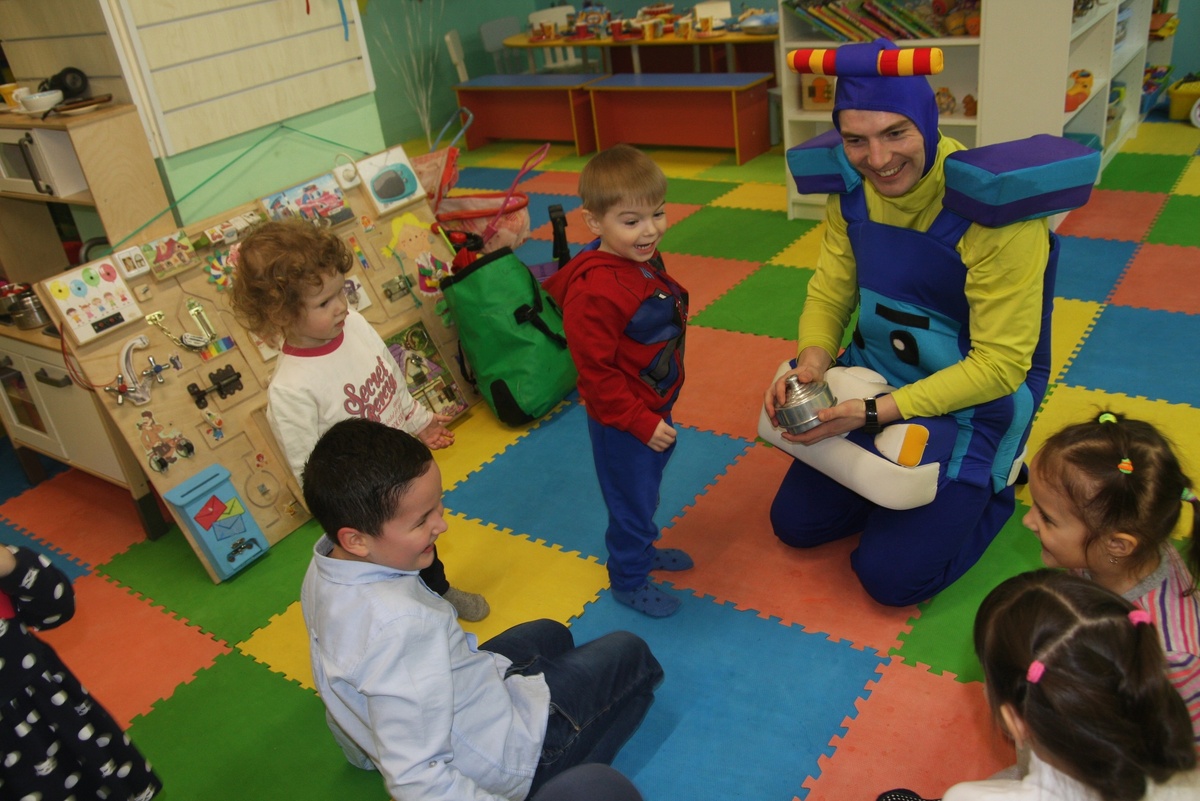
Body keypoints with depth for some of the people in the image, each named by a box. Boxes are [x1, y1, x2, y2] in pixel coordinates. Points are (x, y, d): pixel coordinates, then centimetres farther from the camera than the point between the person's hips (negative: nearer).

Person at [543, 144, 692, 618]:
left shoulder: (645, 259, -2)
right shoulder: (593, 292, -32)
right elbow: (596, 372, -27)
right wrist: (641, 422, -23)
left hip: (655, 409, 9)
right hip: (622, 423, -9)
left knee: (647, 489, 28)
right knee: (631, 500, 11)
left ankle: (642, 548, 53)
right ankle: (628, 580, 34)